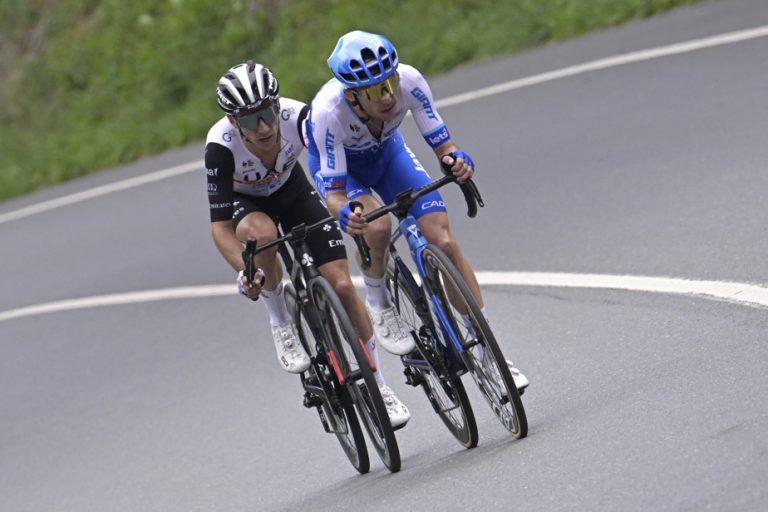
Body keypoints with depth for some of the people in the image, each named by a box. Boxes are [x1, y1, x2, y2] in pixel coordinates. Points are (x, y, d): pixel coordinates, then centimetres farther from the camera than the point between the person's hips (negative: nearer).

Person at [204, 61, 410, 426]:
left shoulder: (296, 116, -32)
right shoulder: (220, 146, -35)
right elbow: (220, 226, -33)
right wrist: (247, 272, -47)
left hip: (292, 191, 2)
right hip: (245, 204, -2)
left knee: (342, 284, -10)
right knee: (263, 233, -39)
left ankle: (378, 385, 8)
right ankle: (281, 324, -13)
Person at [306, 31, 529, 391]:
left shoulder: (408, 81, -34)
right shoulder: (328, 111, -40)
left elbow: (442, 145, -24)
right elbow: (334, 194, -35)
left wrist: (456, 159, -47)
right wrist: (345, 214, -57)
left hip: (388, 152, 3)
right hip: (337, 165, -3)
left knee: (444, 241, -13)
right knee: (377, 227, -34)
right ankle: (377, 303, -3)